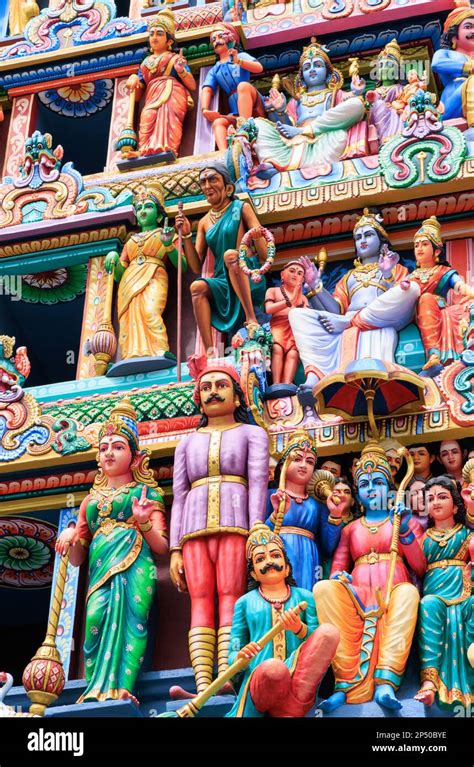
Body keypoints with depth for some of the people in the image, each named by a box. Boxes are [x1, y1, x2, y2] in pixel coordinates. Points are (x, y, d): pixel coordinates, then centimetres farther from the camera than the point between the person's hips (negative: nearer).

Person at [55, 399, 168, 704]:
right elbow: (78, 558, 24)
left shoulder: (147, 492, 16)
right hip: (101, 568, 3)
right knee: (97, 617, -25)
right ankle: (102, 694, -31)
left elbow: (162, 547, 5)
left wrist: (144, 523, -15)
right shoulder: (92, 499, 28)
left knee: (125, 616, -28)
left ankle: (116, 690, -37)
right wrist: (71, 536, 1)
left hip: (134, 565, -3)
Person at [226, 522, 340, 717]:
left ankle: (289, 709, -28)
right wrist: (240, 656, -10)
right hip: (259, 681, -3)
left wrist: (300, 629, -8)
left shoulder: (305, 597, 22)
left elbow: (319, 643, 13)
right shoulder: (245, 602, 20)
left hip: (299, 679, 3)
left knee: (329, 631, -26)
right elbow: (233, 654, 15)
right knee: (273, 667, -43)